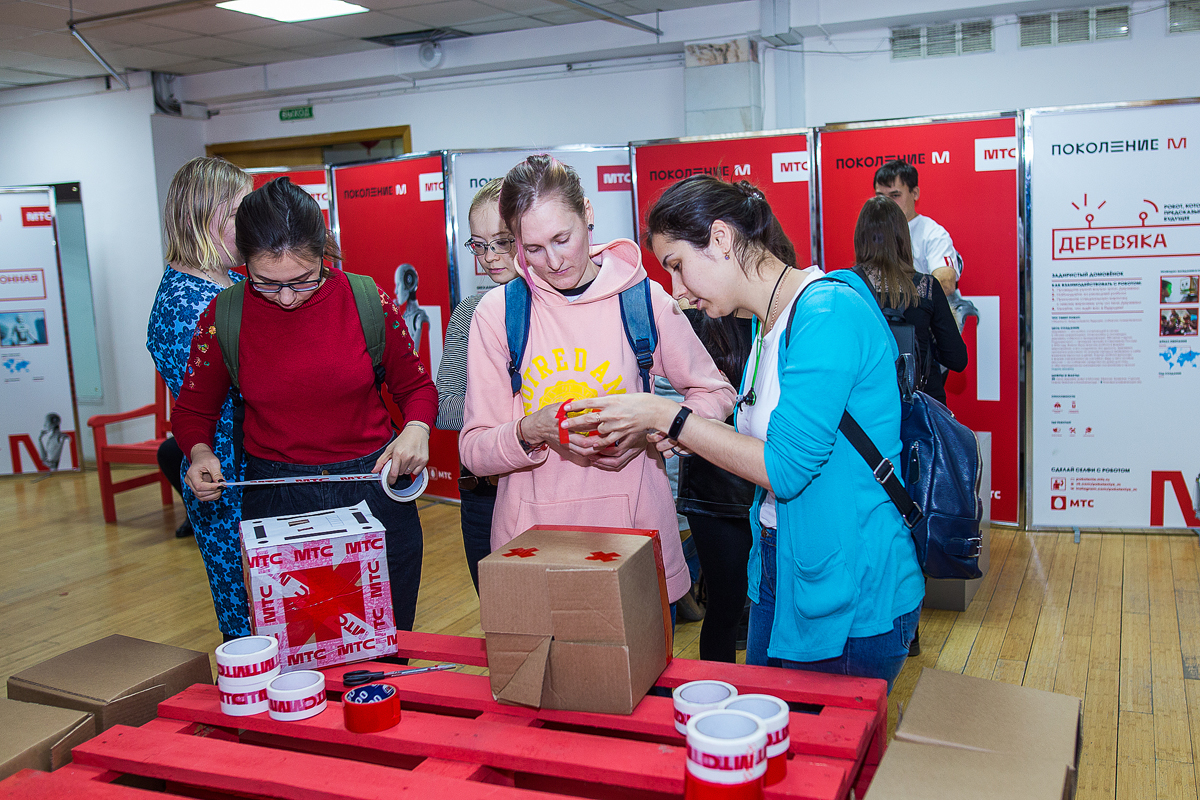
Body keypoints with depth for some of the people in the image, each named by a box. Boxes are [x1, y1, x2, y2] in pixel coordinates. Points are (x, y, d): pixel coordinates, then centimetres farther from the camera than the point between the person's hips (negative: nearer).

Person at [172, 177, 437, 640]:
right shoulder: (225, 317, -6)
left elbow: (415, 386, 8)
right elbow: (193, 410, 10)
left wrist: (417, 428, -13)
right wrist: (200, 454, -11)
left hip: (374, 493, 0)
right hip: (274, 499, 0)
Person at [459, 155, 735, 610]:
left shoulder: (643, 299, -1)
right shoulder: (496, 313, -1)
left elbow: (716, 394, 9)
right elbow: (474, 450, 0)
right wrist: (530, 431, -21)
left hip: (632, 527, 0)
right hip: (532, 538, 0)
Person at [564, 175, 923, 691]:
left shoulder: (828, 313, -21)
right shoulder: (766, 321, 8)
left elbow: (786, 468, -22)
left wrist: (666, 417, -18)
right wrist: (680, 435, -1)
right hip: (779, 574, 9)